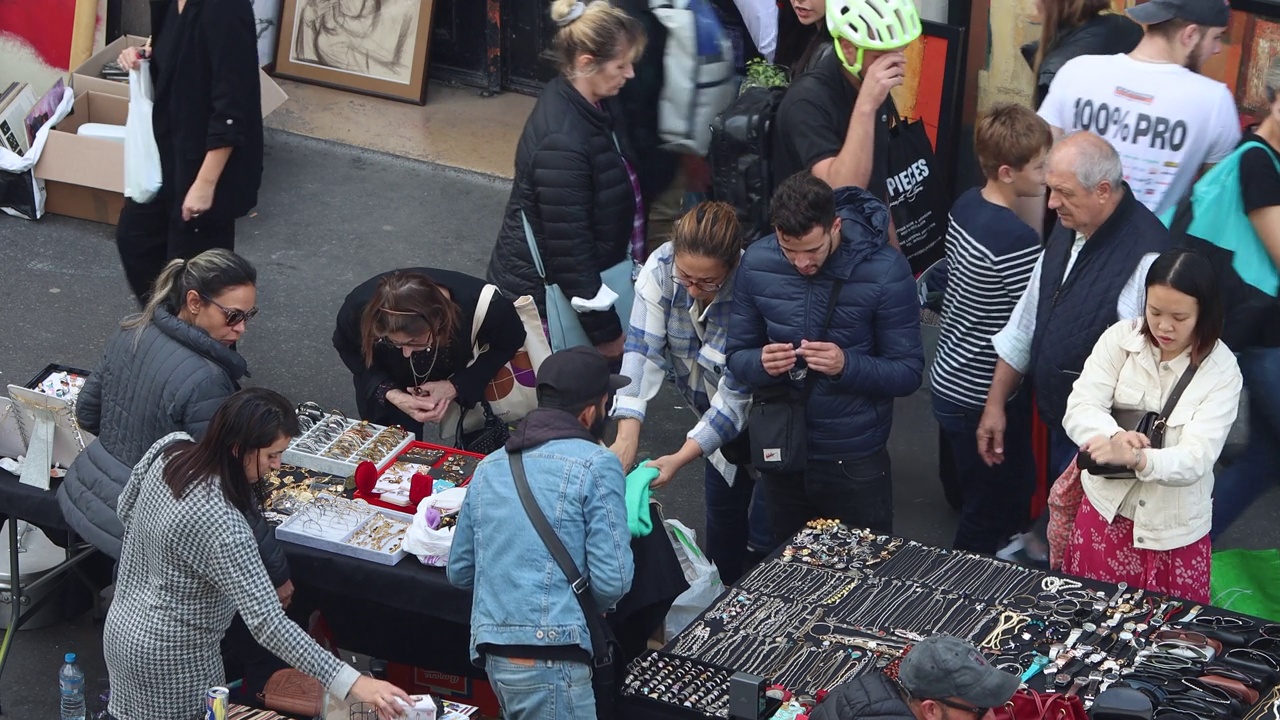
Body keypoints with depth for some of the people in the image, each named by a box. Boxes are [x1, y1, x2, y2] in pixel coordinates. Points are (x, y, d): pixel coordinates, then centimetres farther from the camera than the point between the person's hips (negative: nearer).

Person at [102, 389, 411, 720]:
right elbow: (268, 624, -36)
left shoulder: (170, 447, -12)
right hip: (168, 659, -8)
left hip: (124, 622, 8)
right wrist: (353, 684, -38)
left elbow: (127, 510, 7)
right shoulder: (220, 526, -35)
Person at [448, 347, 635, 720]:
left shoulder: (489, 467, 15)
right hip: (548, 656, -8)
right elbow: (612, 583, -10)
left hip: (492, 651, 8)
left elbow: (459, 571, 20)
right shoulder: (596, 465, -6)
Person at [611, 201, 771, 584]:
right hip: (716, 409, 5)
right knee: (722, 500, 18)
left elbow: (736, 394, -30)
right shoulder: (661, 268, -24)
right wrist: (627, 435, -35)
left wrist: (681, 458, -36)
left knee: (765, 532, -5)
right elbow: (643, 350, -25)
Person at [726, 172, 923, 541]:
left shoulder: (885, 270, -17)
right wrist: (761, 364, -22)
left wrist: (847, 366, -30)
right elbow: (737, 355, 1)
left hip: (855, 462, -3)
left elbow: (908, 372, -12)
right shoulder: (757, 263, -8)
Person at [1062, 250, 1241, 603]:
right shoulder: (1120, 339, -6)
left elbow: (1196, 458, -22)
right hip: (1106, 512, 2)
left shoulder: (1222, 371, -11)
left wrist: (1137, 458, -42)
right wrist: (1115, 436, -36)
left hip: (1176, 531, -2)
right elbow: (1080, 410, -14)